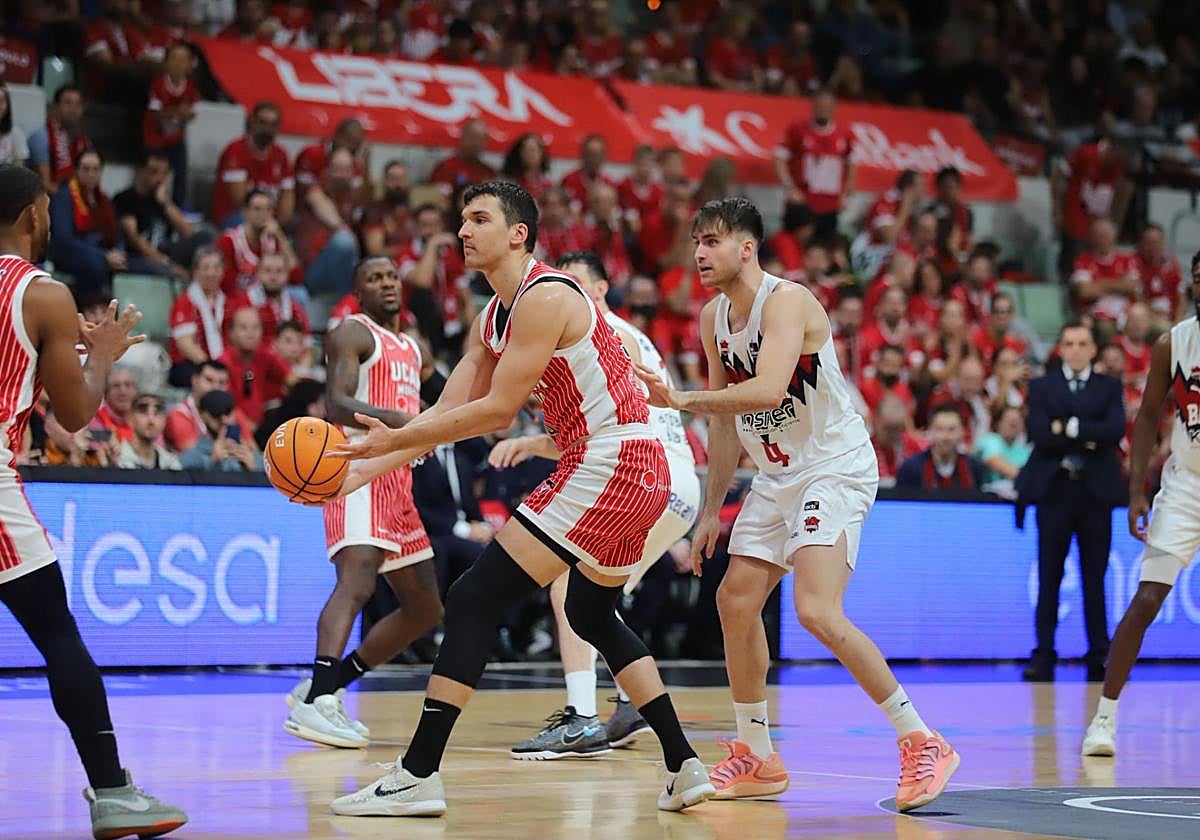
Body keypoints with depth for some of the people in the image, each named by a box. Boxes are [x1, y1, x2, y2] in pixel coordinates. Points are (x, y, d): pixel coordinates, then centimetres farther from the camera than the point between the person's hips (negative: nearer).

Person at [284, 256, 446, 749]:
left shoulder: (410, 348, 23)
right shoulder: (354, 334, -3)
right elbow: (337, 404, -18)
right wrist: (399, 419, -33)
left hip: (398, 480, 9)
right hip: (360, 468, -9)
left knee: (426, 608, 10)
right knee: (357, 581, -28)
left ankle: (324, 690, 14)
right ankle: (314, 704, -37)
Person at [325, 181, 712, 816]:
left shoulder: (545, 296, -13)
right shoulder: (493, 320, 16)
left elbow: (497, 409, -17)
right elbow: (447, 413, 13)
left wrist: (395, 440, -15)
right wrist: (366, 468, 4)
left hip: (605, 465, -11)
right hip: (642, 475, 11)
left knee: (473, 600, -11)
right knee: (592, 615, 26)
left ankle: (418, 776, -12)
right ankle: (685, 768, 25)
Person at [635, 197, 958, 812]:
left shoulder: (786, 301, -20)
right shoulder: (713, 318, 7)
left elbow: (767, 391, -36)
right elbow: (726, 419, 16)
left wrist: (682, 399, -33)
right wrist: (712, 510, 15)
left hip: (835, 469, -9)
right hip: (777, 477, 9)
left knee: (817, 612, -22)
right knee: (736, 602, 8)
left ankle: (922, 744, -12)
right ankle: (757, 759, 22)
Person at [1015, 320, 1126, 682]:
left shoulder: (1110, 387, 10)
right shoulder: (1041, 387, 8)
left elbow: (1116, 430, -8)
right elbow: (1039, 434, -8)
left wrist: (1071, 428, -12)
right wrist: (1087, 439, -10)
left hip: (1096, 491, 0)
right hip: (1054, 489, 0)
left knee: (1095, 578, 3)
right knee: (1049, 578, 1)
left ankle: (1100, 656, 6)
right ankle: (1043, 655, 4)